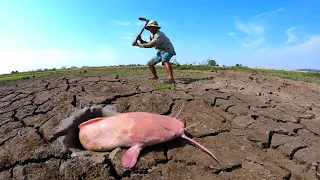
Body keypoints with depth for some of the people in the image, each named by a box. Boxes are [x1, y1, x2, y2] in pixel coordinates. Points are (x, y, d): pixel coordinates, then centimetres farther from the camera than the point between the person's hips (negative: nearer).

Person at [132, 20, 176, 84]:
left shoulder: (159, 35, -25)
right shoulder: (152, 35, 7)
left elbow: (150, 45, -35)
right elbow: (147, 43, 10)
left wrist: (138, 44, -29)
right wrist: (140, 40, -8)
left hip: (168, 50, -10)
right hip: (160, 51, 10)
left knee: (165, 60, -41)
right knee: (150, 63, 15)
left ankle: (171, 78, -56)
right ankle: (155, 76, 32)